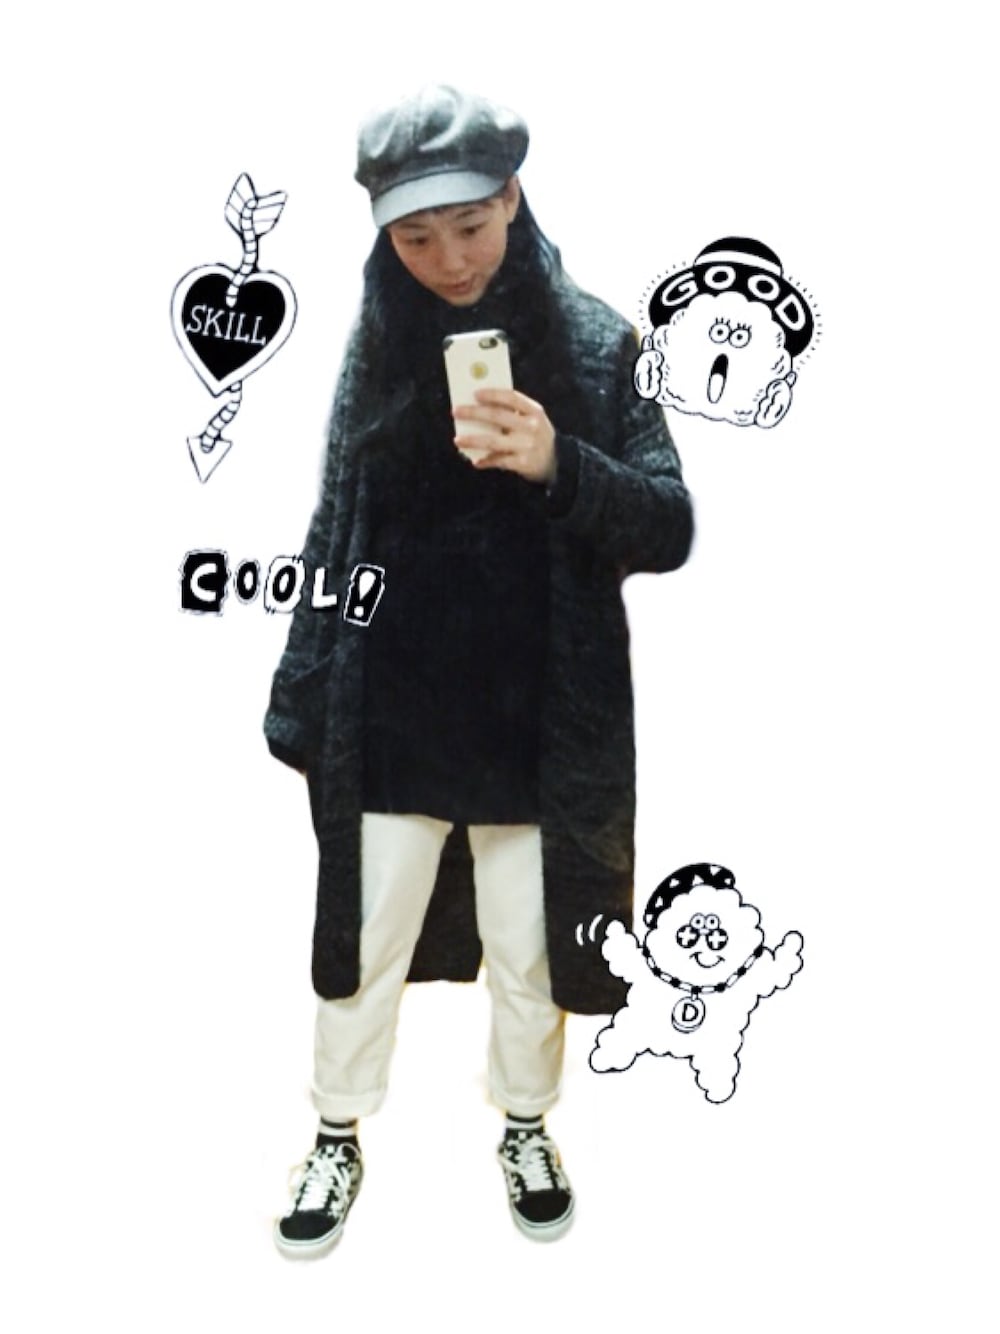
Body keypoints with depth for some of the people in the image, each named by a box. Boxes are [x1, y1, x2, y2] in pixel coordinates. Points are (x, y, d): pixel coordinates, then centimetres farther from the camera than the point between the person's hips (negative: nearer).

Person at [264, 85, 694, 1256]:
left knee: (526, 955, 15)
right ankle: (339, 1138, 35)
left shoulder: (590, 342, -6)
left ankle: (525, 1127, 40)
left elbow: (670, 528, -8)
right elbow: (335, 534, 6)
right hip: (387, 726, 2)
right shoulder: (379, 342, 1)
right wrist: (298, 701, 3)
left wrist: (558, 466, -27)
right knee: (363, 944, 14)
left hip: (536, 725, -1)